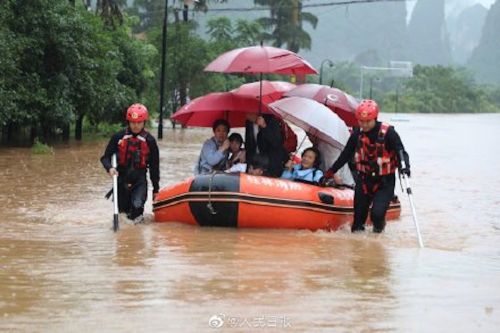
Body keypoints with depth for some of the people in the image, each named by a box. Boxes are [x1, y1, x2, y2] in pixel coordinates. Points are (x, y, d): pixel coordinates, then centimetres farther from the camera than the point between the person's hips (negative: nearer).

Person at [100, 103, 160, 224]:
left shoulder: (149, 141, -5)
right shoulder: (118, 137, -4)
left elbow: (154, 166, 2)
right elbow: (106, 157, 2)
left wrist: (156, 189, 4)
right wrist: (110, 168, -21)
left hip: (139, 179, -2)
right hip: (122, 178, 2)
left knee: (137, 206, -23)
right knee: (122, 209, 10)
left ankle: (136, 216, 13)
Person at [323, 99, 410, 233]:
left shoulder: (388, 133, -14)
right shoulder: (357, 134, -1)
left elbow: (401, 152, -16)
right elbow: (346, 154, 11)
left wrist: (405, 167, -37)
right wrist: (331, 171, 15)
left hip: (385, 181, -4)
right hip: (364, 179, 4)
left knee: (377, 214, -17)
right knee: (359, 214, 4)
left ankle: (379, 228, 16)